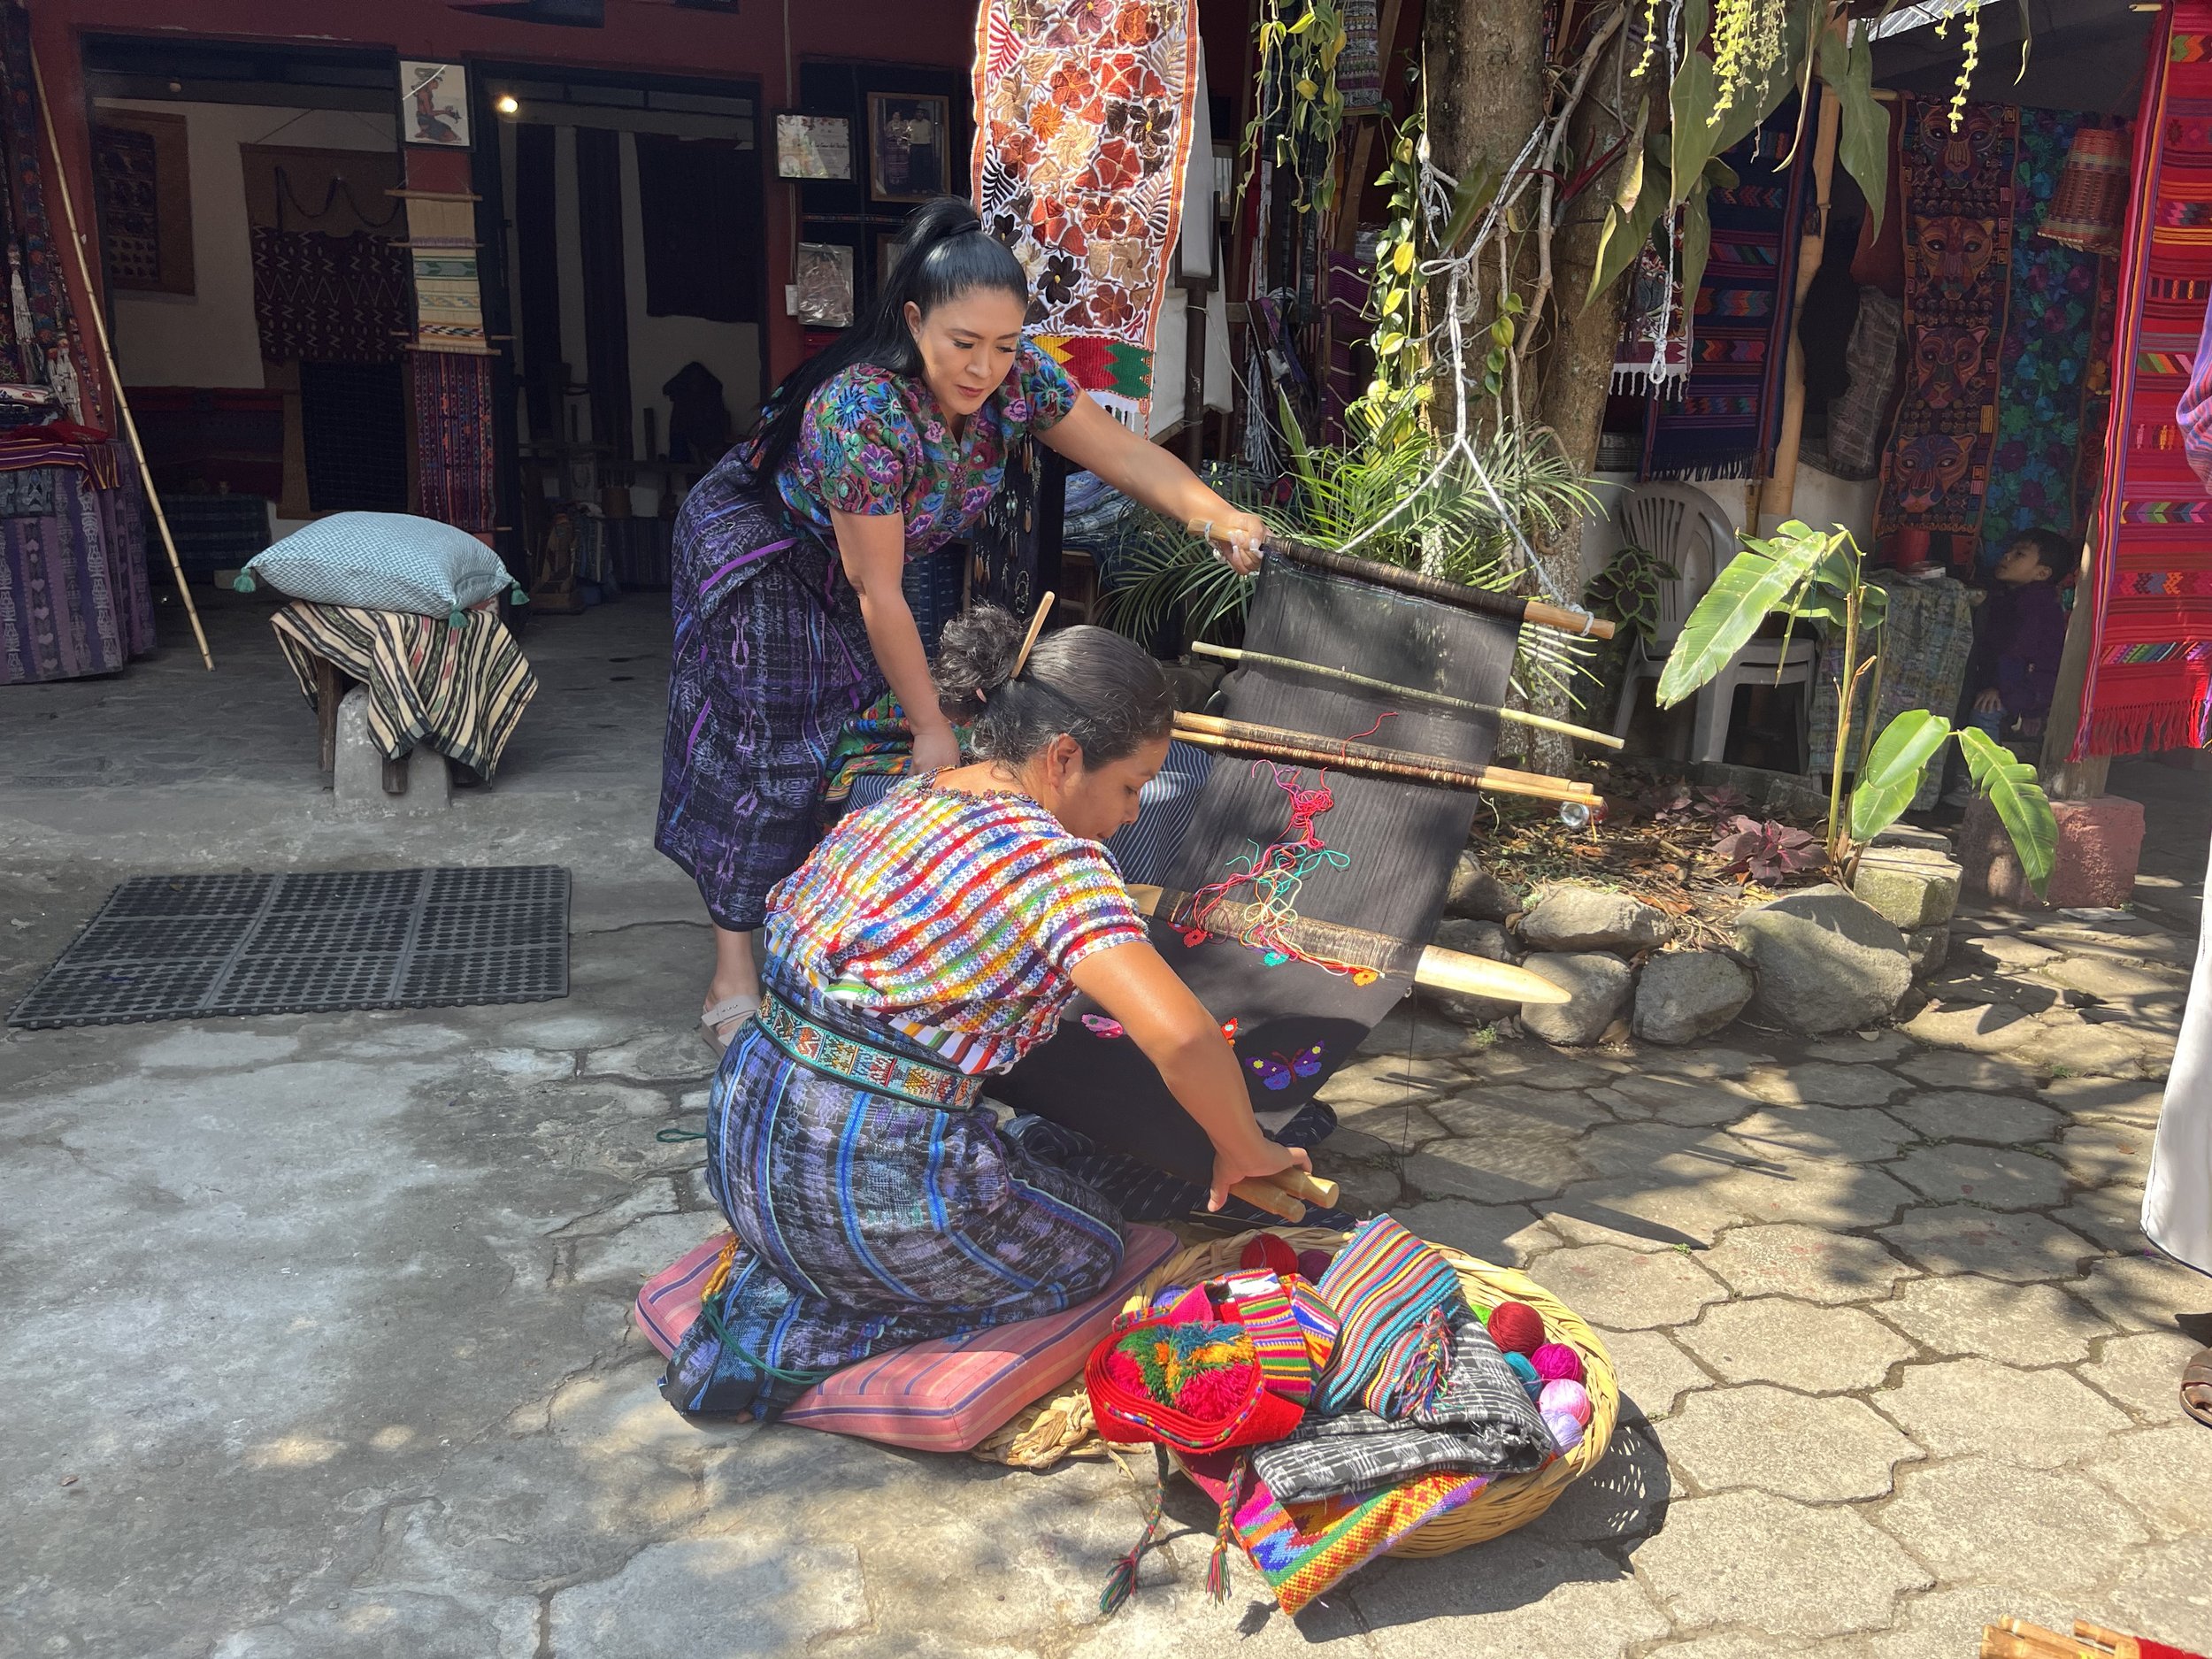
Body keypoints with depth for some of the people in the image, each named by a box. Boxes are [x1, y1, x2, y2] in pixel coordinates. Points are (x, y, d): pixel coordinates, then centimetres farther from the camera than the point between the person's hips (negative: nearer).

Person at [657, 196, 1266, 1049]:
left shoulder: (1015, 378, -19)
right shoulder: (863, 412, -38)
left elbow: (1123, 451, -13)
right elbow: (876, 594, -32)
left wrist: (1215, 513, -31)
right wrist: (931, 727, -25)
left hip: (852, 558, 7)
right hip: (757, 556, -6)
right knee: (759, 752, -7)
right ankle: (733, 975, 2)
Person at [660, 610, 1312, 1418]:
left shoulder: (903, 798, 6)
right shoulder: (1056, 860, -18)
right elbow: (1181, 1036, -28)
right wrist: (1245, 1151, -8)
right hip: (863, 1190, -8)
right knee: (1092, 1250, 16)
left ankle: (770, 1290, 13)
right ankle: (786, 1348, 3)